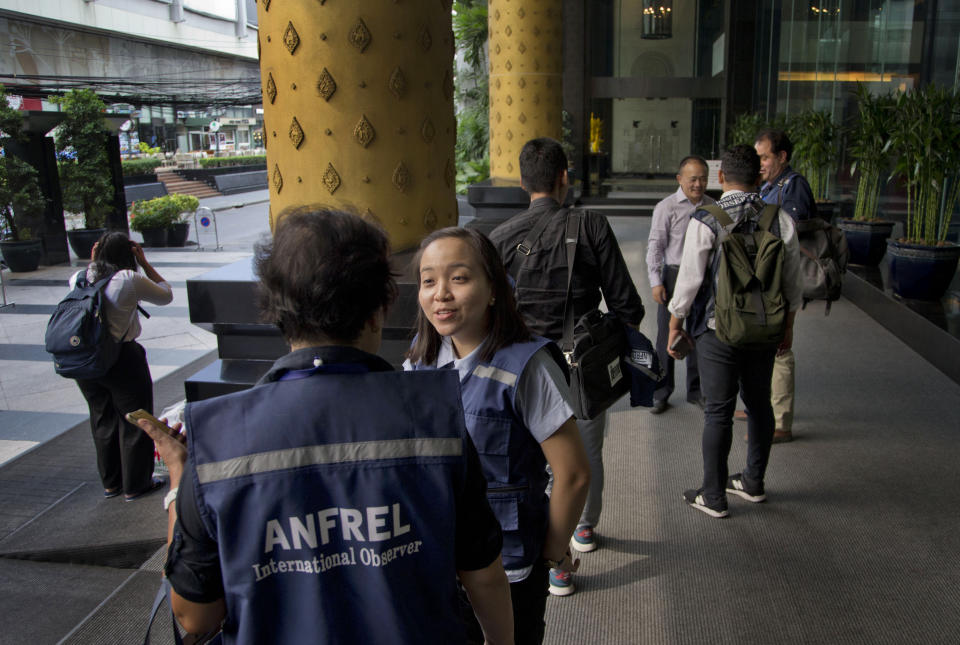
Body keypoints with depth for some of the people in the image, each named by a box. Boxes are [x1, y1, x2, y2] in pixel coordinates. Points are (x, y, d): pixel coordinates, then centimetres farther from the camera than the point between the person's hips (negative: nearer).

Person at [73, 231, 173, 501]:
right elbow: (166, 295, 0)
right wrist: (144, 263, 0)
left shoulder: (83, 278, 0)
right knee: (134, 422, 10)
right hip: (122, 360, -6)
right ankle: (135, 485, 19)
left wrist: (92, 262, 17)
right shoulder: (131, 280, -16)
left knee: (102, 420, 20)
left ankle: (110, 483, 33)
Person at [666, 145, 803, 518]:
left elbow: (690, 277, -10)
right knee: (759, 403, 18)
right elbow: (792, 279, 7)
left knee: (718, 411, 3)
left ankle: (713, 498, 13)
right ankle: (753, 483, 34)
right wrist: (788, 323, 20)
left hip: (719, 330, -4)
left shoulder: (705, 221, -13)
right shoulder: (780, 220, 0)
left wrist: (675, 324, 2)